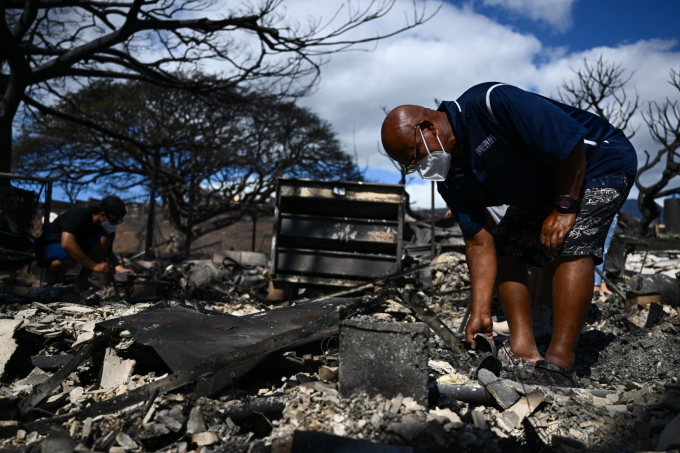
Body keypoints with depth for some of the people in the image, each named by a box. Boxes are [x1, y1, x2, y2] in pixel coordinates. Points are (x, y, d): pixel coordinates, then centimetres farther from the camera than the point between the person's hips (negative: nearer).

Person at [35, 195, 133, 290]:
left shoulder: (106, 227, -8)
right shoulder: (77, 216, -28)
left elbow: (107, 251, -2)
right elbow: (67, 244, -42)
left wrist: (118, 267, -23)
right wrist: (94, 266, -42)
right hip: (47, 249, -6)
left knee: (104, 239, -18)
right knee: (72, 253, -39)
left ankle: (81, 280, -13)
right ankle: (52, 272, -6)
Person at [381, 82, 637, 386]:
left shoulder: (490, 103, -32)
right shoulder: (449, 179, -9)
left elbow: (571, 142, -28)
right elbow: (480, 243, -10)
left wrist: (565, 208, -25)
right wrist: (480, 311, -15)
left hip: (600, 160, -7)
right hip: (542, 192, 8)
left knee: (570, 246, -26)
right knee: (504, 248, -2)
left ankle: (558, 365, -23)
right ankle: (523, 351, -3)